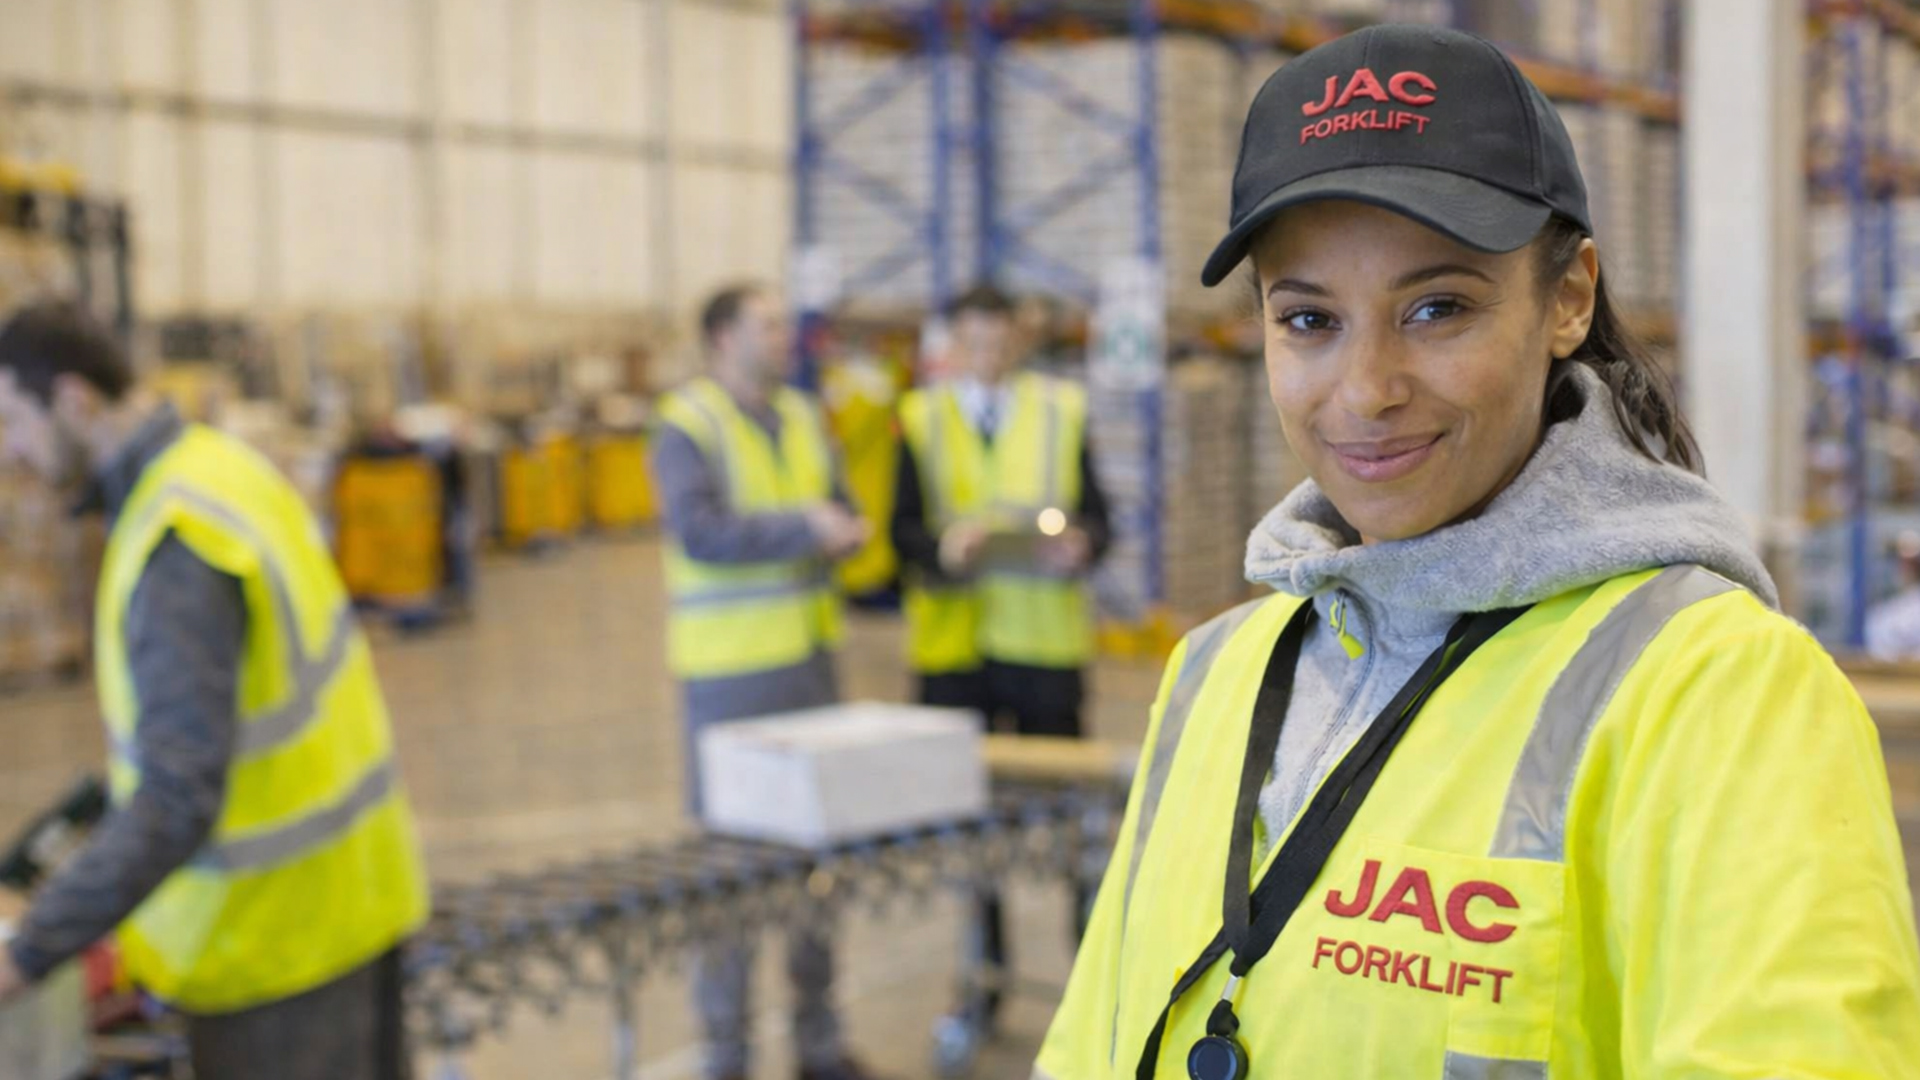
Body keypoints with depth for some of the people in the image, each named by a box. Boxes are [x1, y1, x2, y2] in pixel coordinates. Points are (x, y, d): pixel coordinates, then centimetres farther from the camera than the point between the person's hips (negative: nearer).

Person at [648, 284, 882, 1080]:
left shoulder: (802, 417, 12)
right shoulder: (687, 425, -9)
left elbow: (840, 511, 14)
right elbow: (699, 531, -21)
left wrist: (844, 531, -9)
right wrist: (803, 525, -22)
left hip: (808, 655, 7)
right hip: (729, 669, -7)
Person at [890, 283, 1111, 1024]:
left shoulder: (1061, 410, 8)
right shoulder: (920, 417, 8)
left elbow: (1096, 514, 5)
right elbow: (904, 528, 2)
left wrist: (1081, 544, -17)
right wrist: (944, 546, -19)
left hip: (1046, 638, -1)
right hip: (954, 642, 1)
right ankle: (983, 971, 18)